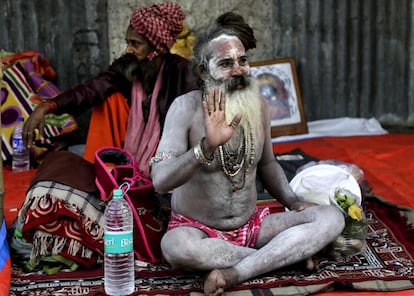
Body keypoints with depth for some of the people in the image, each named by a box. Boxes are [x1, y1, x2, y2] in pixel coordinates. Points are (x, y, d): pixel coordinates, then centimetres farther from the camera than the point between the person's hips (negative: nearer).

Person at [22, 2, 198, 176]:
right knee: (110, 97, -15)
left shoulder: (179, 70, -19)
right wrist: (47, 107, -40)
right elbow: (91, 89, -25)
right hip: (135, 140, 4)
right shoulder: (125, 66, -10)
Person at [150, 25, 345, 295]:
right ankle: (286, 255, -22)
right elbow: (160, 180, -27)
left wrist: (294, 203, 1)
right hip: (197, 229, -5)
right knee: (176, 246, -40)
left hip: (251, 226, 5)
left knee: (332, 218, -14)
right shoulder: (187, 107, -16)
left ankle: (235, 273, -27)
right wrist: (207, 146, -41)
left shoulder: (258, 105, 0)